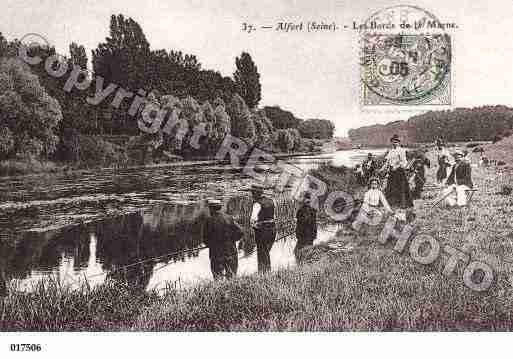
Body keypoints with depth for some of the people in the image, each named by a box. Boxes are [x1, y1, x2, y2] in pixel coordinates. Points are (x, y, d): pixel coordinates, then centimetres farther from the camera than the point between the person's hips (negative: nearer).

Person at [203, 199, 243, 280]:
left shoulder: (209, 220, -6)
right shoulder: (229, 218, 1)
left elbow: (206, 237, -3)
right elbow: (239, 232, -3)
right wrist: (231, 240, 10)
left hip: (216, 252, -2)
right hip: (231, 251, 2)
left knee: (218, 277, 5)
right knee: (231, 276, 12)